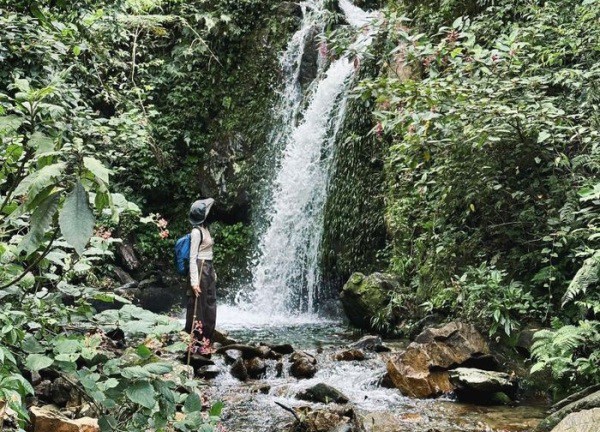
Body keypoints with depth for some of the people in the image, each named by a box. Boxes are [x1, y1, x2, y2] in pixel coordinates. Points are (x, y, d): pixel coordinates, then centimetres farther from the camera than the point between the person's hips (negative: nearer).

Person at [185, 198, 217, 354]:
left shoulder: (204, 229, 13)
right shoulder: (196, 231, -14)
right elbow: (193, 257, -17)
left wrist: (212, 272, 22)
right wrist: (194, 281, -21)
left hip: (208, 269, 9)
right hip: (200, 269, -9)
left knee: (209, 306, 12)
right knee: (198, 306, -4)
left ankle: (205, 340, 21)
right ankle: (195, 343, 3)